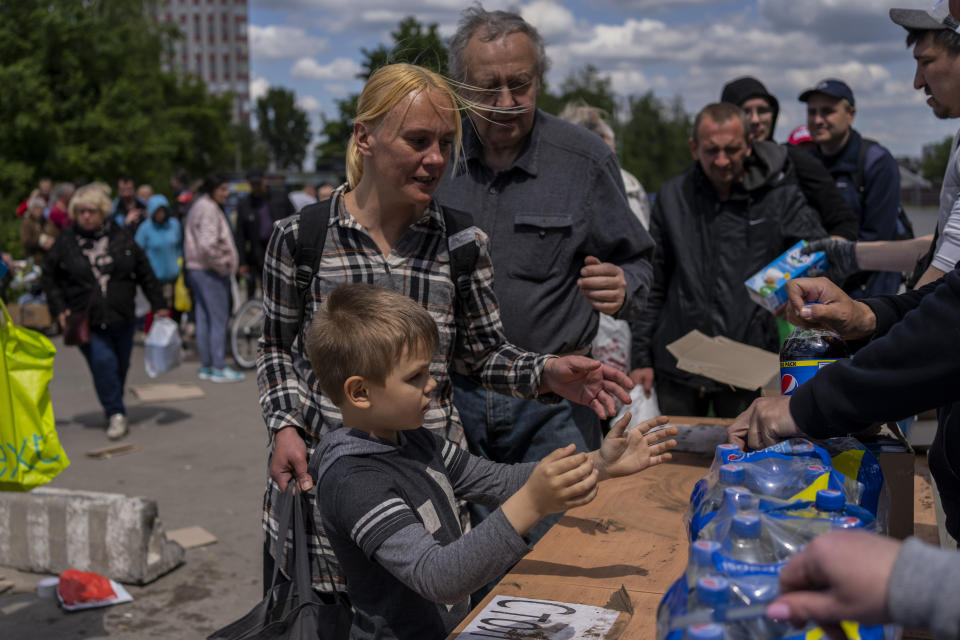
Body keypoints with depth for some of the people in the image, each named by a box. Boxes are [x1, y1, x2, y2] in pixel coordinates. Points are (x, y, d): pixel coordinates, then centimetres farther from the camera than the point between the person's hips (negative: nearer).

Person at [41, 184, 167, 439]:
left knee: (120, 366, 9)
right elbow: (48, 276, 11)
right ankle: (116, 414, -6)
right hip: (86, 320, -2)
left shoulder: (121, 238, 3)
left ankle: (113, 409, 30)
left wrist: (158, 305, 8)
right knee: (103, 362, -16)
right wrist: (59, 309, 2)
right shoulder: (65, 242, 1)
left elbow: (144, 273, 9)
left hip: (121, 318, 2)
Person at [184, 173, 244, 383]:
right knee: (219, 319, -5)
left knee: (204, 318, 12)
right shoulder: (209, 209, -16)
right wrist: (222, 265, -15)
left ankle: (206, 366, 19)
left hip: (196, 269, 10)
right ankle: (219, 368, -2)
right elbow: (208, 244, -26)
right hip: (211, 271, -10)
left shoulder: (199, 206, 16)